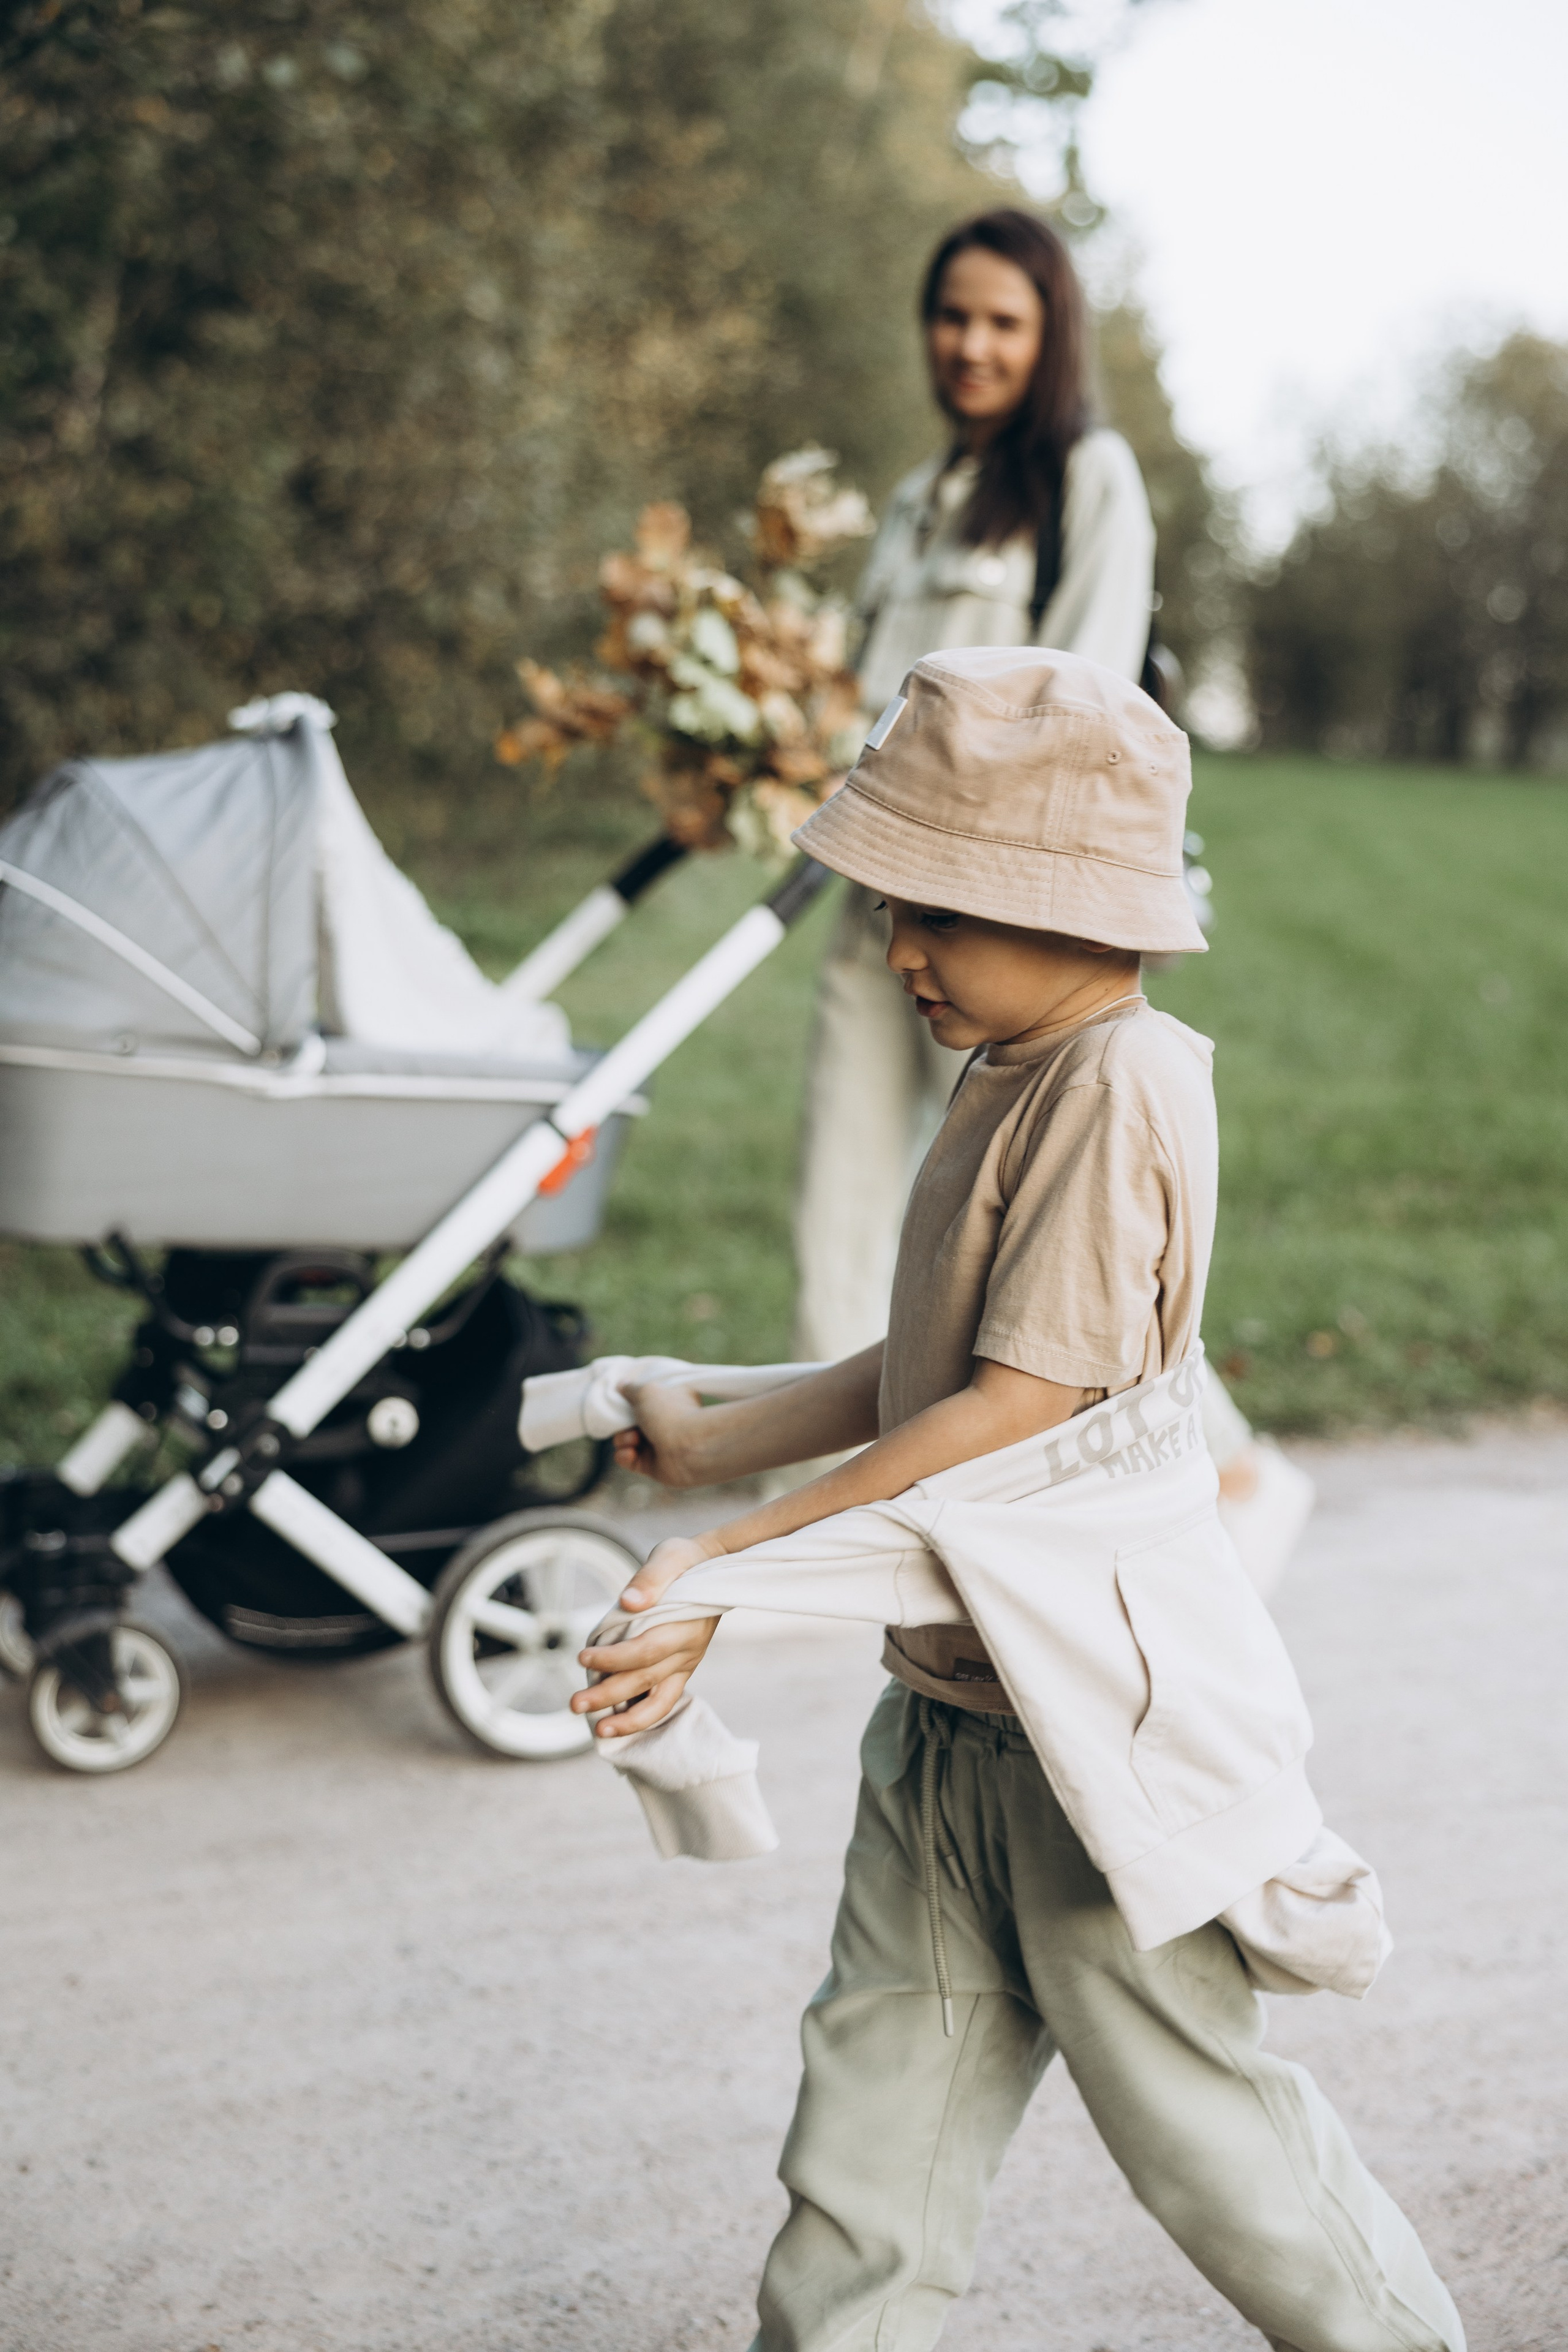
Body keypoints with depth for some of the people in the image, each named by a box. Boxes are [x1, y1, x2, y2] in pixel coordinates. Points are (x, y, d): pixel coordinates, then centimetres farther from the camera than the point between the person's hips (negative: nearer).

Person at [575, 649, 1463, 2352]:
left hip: (1090, 1718, -8)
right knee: (881, 2099, 14)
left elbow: (1016, 1413, -25)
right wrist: (717, 1441, 14)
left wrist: (732, 1567, -24)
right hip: (952, 1702, 9)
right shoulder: (1019, 1076, 8)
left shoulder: (1118, 1090, -22)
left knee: (1189, 2113, 10)